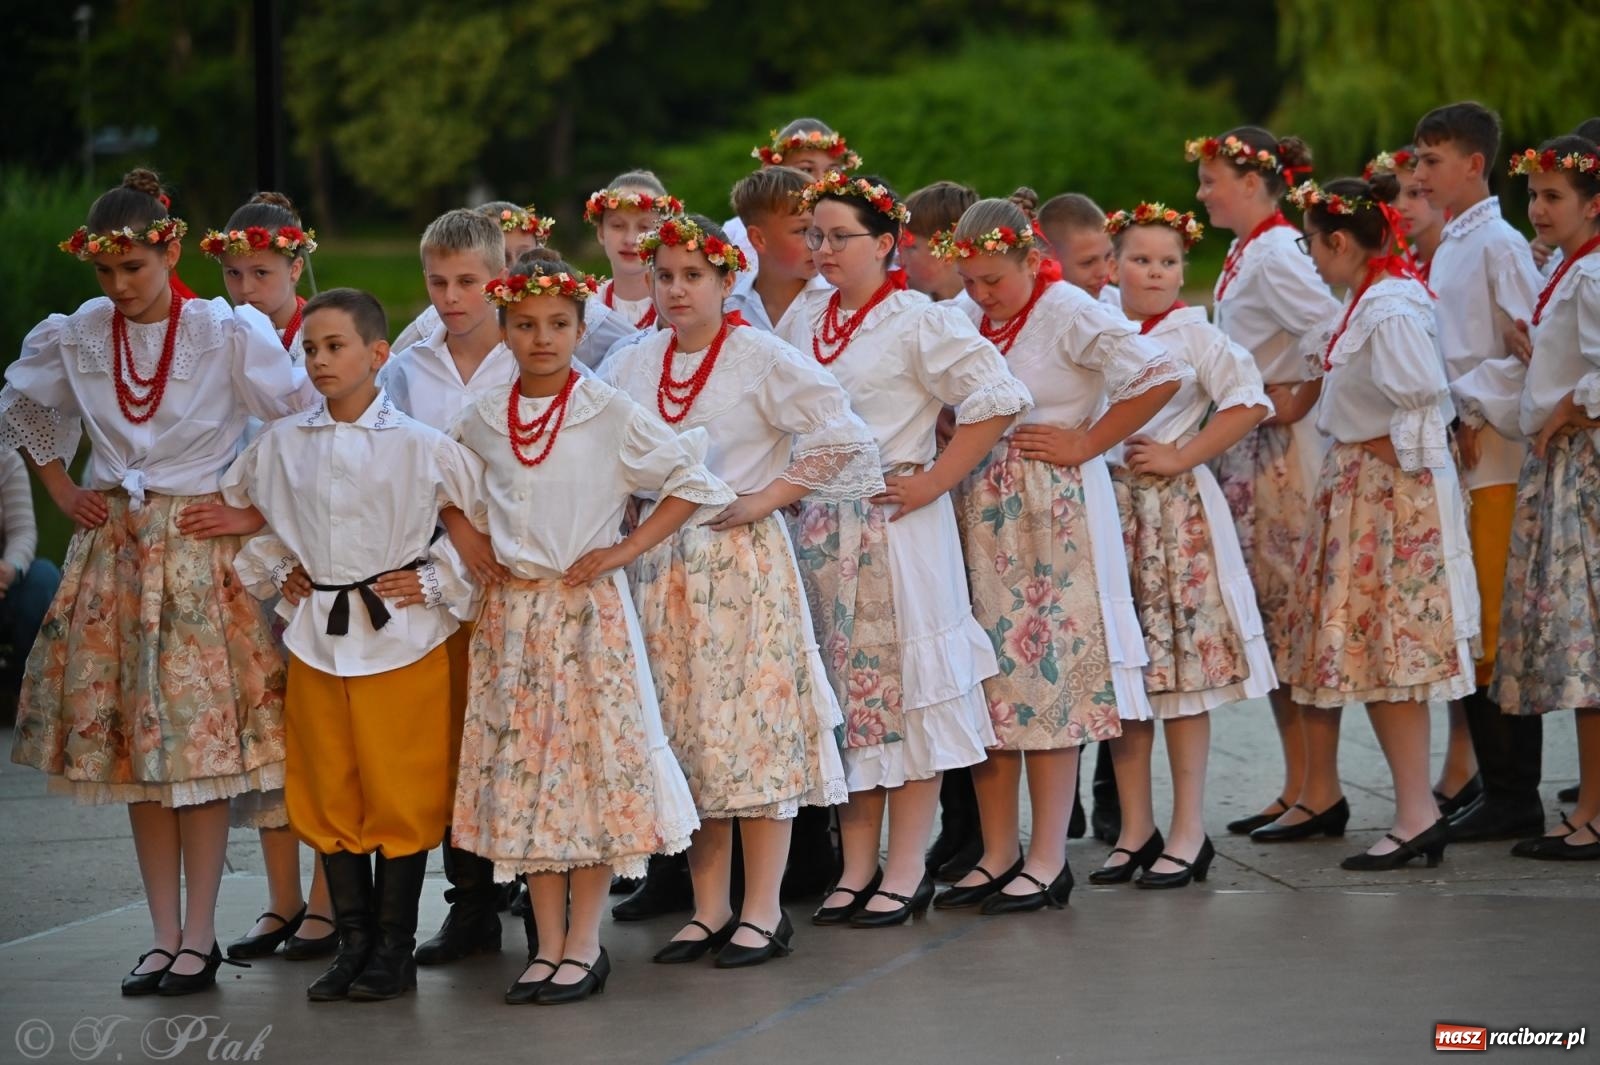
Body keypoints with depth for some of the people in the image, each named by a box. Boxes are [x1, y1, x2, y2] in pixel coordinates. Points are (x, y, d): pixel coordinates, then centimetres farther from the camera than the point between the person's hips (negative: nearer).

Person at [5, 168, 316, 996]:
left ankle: (198, 937, 2)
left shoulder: (229, 334, -9)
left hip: (199, 550, -4)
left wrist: (260, 512, -8)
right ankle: (164, 936, 10)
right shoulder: (73, 339, 2)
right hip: (112, 554, 4)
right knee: (132, 744, 4)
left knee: (202, 743, -4)